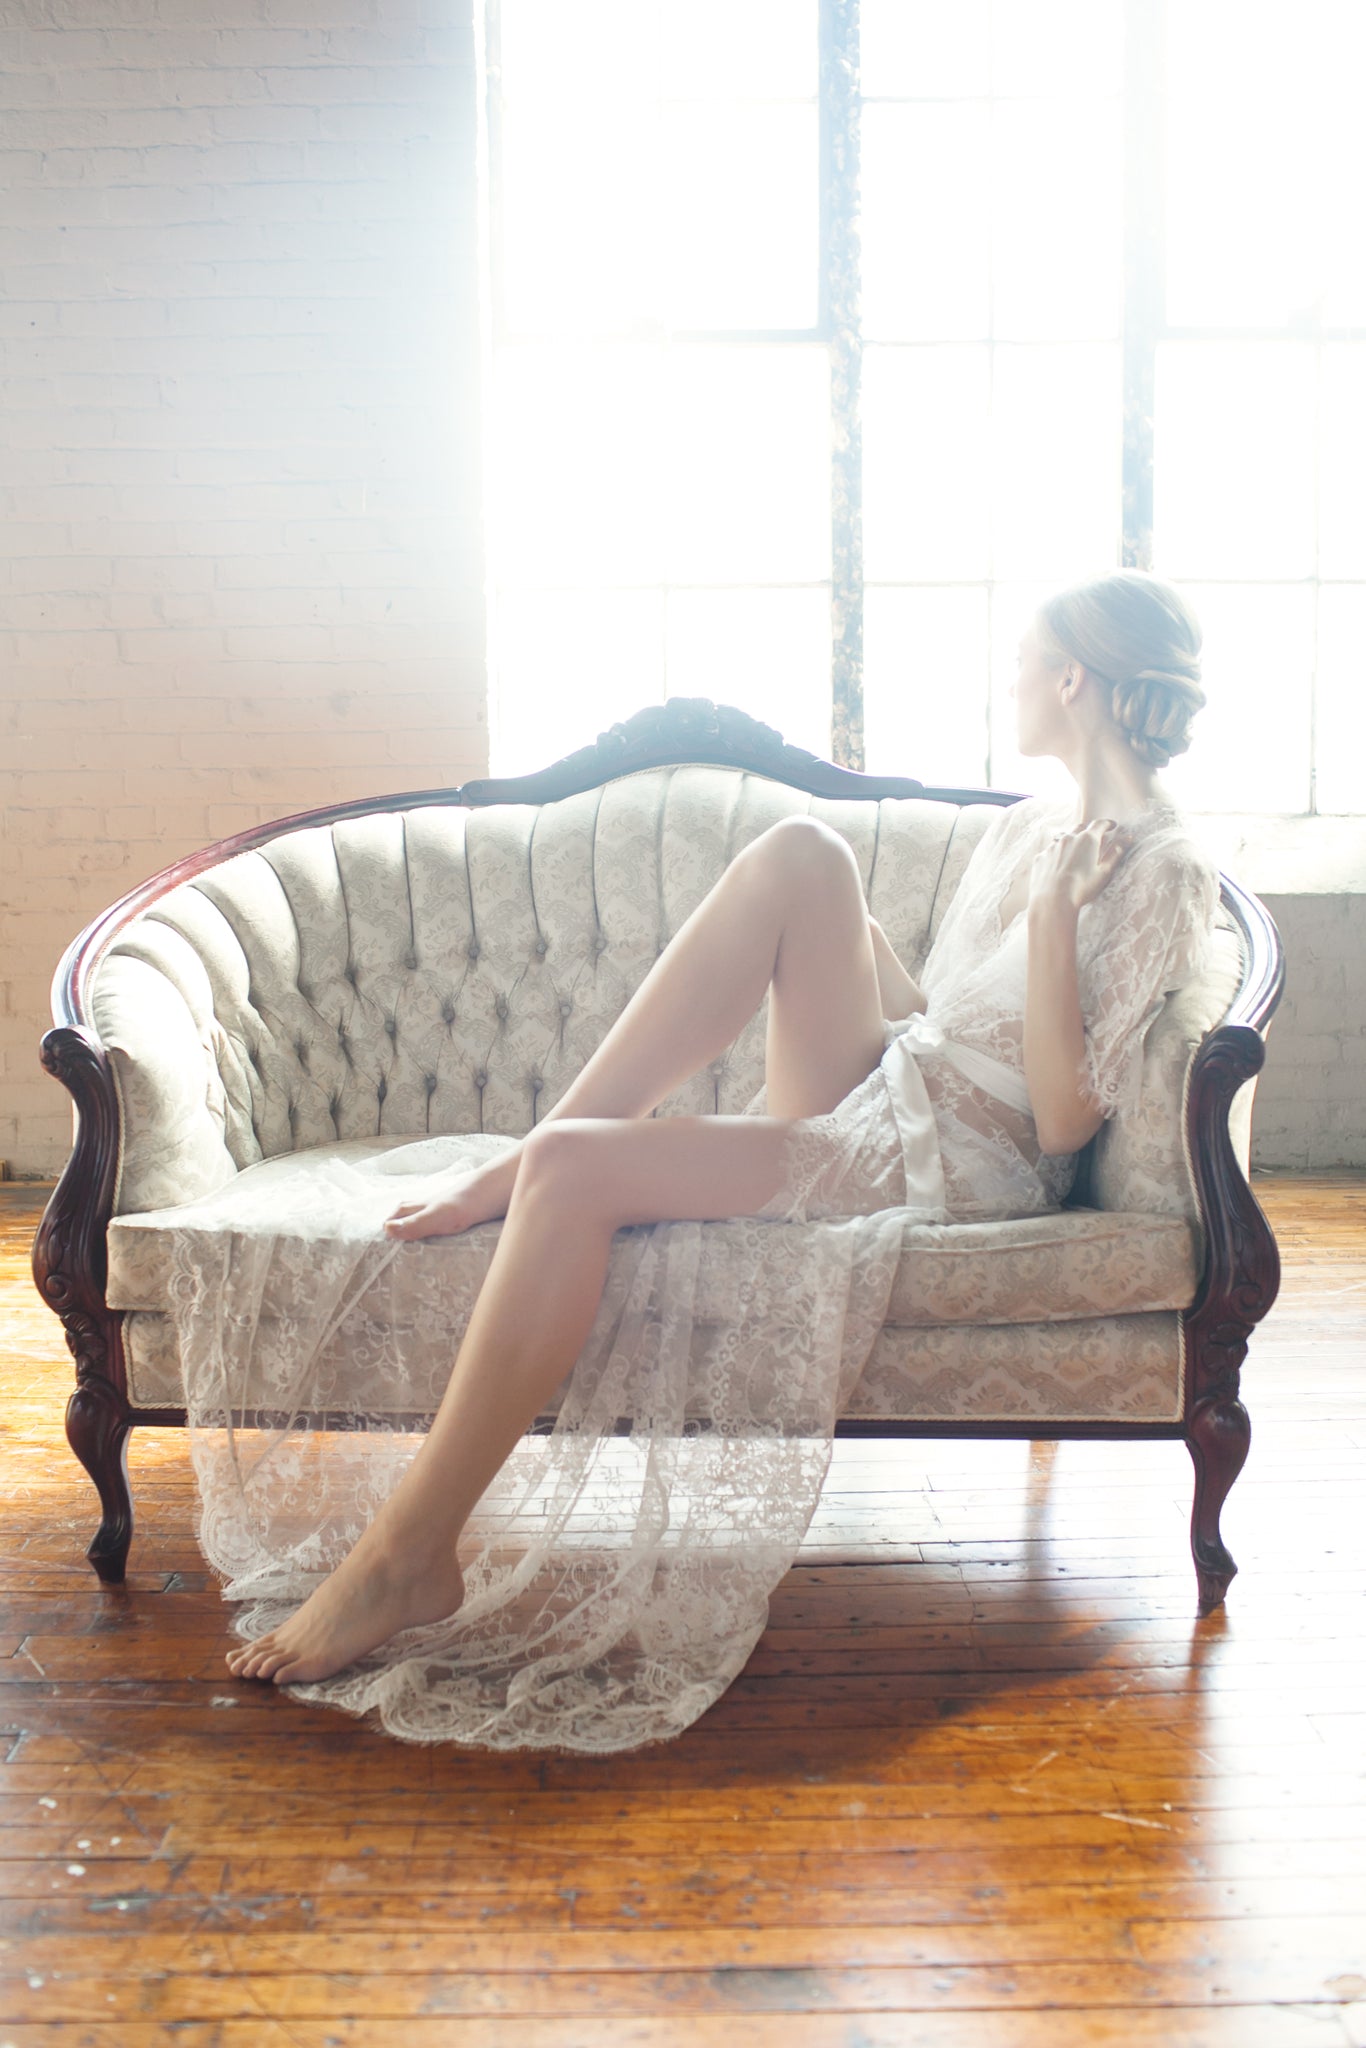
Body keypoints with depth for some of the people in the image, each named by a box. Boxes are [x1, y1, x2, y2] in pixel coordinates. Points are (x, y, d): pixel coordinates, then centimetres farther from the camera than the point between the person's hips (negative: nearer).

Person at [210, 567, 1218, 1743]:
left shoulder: (1164, 874, -7)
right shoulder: (1024, 828, 19)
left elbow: (1066, 1117, -16)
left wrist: (1057, 914, -20)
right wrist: (847, 930, 20)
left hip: (949, 1161, -9)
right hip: (874, 1095, 9)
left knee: (578, 1170, -26)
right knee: (799, 852, -13)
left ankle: (411, 1556, -19)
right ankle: (523, 1165, -13)